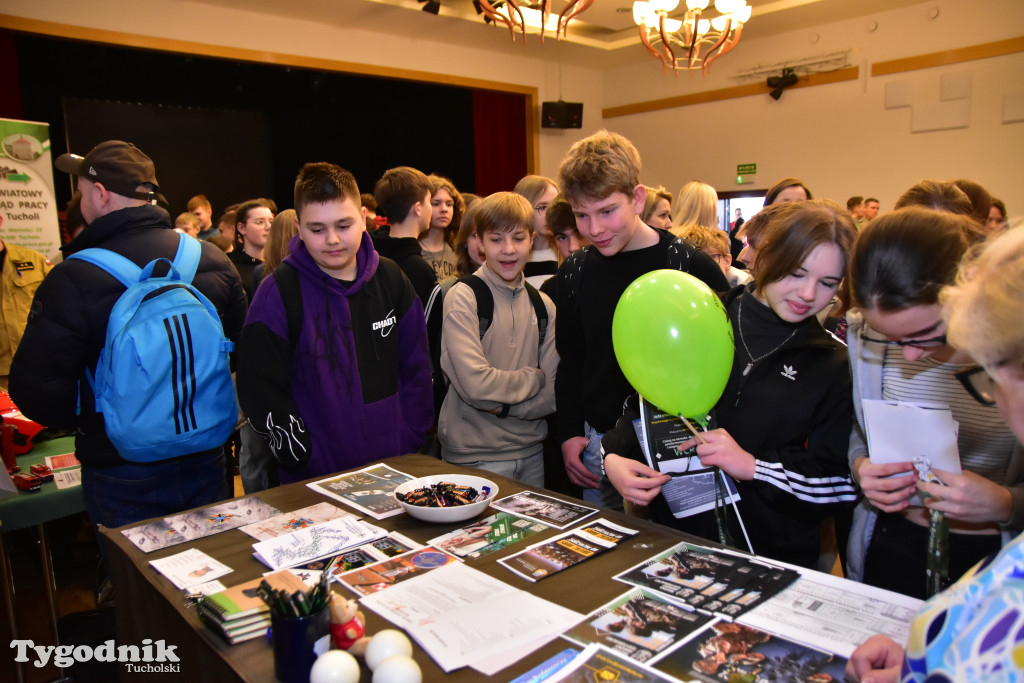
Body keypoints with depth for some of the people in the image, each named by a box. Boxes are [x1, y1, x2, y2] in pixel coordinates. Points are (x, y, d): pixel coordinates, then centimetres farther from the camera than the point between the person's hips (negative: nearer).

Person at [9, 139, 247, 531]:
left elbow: (36, 393, -15)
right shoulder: (214, 260, -8)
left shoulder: (72, 280, -20)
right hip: (206, 462, 4)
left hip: (122, 476, -3)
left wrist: (81, 422, 6)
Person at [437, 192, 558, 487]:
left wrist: (503, 405, -12)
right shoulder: (462, 297, -11)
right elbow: (476, 385, -22)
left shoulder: (543, 304, 5)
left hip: (531, 451, 5)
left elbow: (553, 394, 1)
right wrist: (532, 377, -8)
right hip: (475, 457, -5)